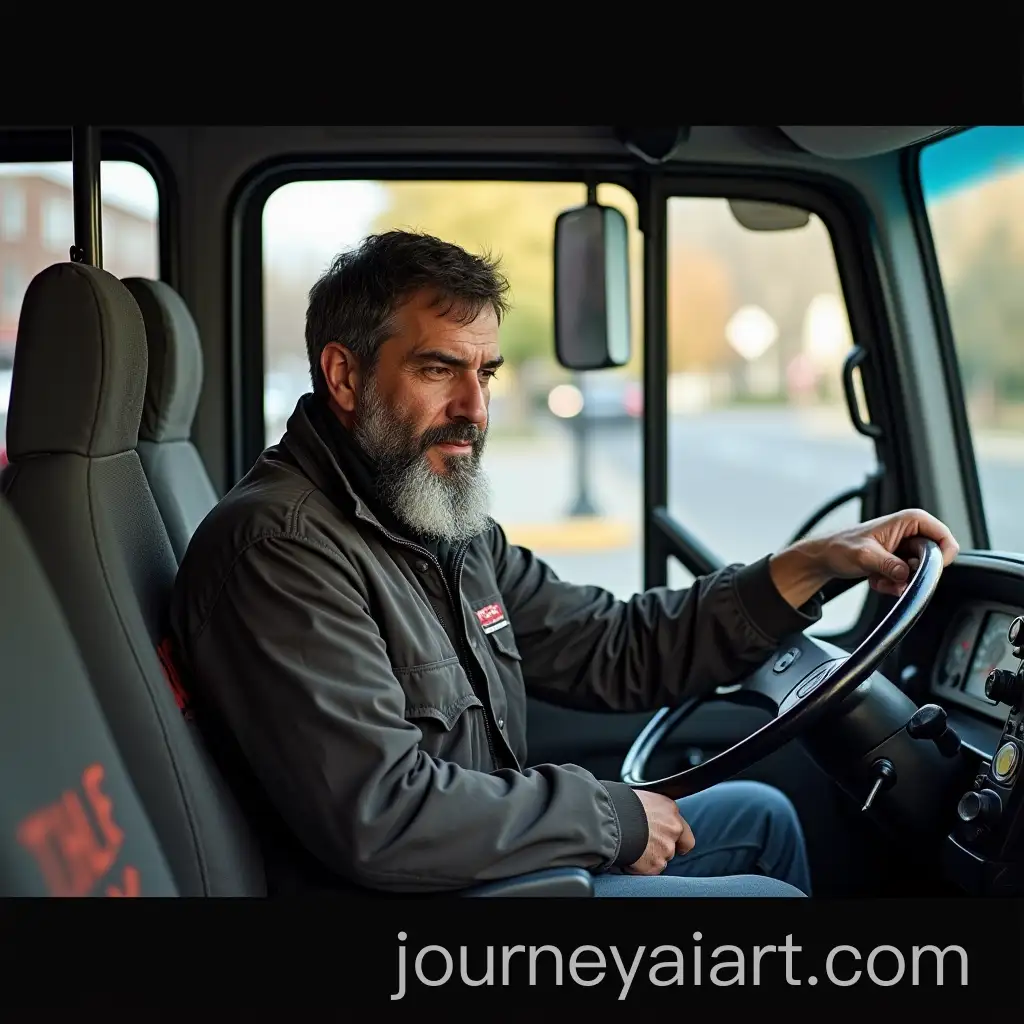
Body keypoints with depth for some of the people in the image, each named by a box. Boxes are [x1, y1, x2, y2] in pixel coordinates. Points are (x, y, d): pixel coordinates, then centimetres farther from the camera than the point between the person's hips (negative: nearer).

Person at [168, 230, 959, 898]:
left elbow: (611, 650, 10)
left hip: (492, 856, 9)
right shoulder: (278, 543, -23)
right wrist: (611, 817, -18)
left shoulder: (451, 528, 7)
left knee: (760, 813, 19)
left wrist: (811, 565, 2)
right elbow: (381, 815, -31)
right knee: (766, 892, -4)